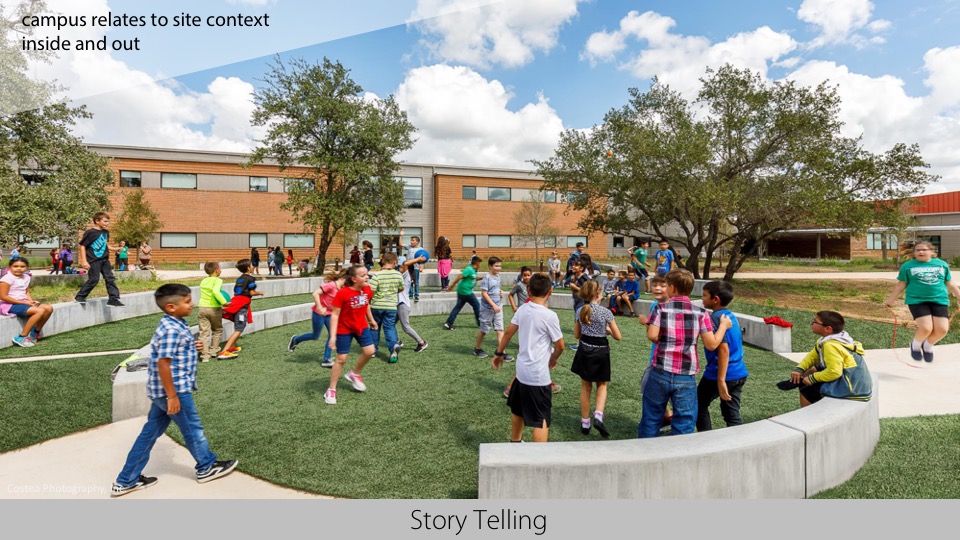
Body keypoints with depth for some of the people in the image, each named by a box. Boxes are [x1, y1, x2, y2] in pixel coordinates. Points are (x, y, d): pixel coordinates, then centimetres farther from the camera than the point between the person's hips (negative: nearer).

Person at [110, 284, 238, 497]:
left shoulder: (171, 325, 8)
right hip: (174, 390, -9)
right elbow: (163, 364, -25)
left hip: (161, 391, 9)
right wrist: (172, 396, -22)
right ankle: (207, 468, 27)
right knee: (193, 429, 8)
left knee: (150, 432, 18)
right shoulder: (172, 330, -24)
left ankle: (126, 481, 27)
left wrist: (192, 348, 11)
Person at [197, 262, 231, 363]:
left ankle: (205, 355, -1)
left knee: (204, 332, 3)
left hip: (202, 309, 4)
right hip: (214, 309, -4)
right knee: (217, 330, 19)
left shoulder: (203, 281, 12)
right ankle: (214, 350, 24)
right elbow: (215, 291, -26)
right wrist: (224, 302, -25)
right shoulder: (218, 280, -8)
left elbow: (206, 295, 11)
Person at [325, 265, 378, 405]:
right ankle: (331, 390, 17)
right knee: (341, 359, 0)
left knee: (369, 351, -3)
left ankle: (354, 374, 24)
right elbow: (335, 315, -21)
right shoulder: (343, 293, -25)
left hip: (361, 326, 5)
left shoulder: (367, 290, -7)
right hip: (344, 329, -5)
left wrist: (371, 320, 24)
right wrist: (332, 336, -24)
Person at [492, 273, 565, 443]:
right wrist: (553, 359, 12)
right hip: (538, 376, -7)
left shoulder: (522, 309, -1)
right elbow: (560, 346, -8)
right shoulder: (550, 316, -17)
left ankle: (515, 442, 44)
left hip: (522, 370, 7)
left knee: (517, 409, 25)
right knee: (541, 420, 0)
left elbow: (508, 333, 8)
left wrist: (499, 353, 22)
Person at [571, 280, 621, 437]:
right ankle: (598, 416, -4)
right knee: (602, 385, 17)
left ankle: (585, 423, 20)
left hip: (584, 351, 3)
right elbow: (618, 336, -7)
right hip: (600, 353, -3)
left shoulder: (580, 311, -2)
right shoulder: (605, 312, -13)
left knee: (586, 387, 15)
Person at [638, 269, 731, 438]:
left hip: (660, 373, 0)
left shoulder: (661, 308, -3)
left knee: (651, 418, 15)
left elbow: (652, 336, -13)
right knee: (684, 424, 11)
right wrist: (723, 326, 13)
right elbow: (712, 344, -3)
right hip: (686, 378, 0)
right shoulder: (700, 313, 0)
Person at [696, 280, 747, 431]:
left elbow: (723, 349, -25)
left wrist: (721, 380, -25)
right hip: (739, 373, 7)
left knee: (700, 405, 13)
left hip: (719, 374, -7)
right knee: (732, 414, 13)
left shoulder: (715, 318, -17)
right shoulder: (732, 316, 10)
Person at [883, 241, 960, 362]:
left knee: (942, 330, -7)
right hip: (917, 300, -3)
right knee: (926, 328, -17)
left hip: (939, 300, 4)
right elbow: (901, 285, 6)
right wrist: (891, 299, 5)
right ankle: (915, 345, 15)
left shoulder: (942, 264, 11)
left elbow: (950, 284, 19)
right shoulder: (907, 266, 2)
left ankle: (928, 346, 24)